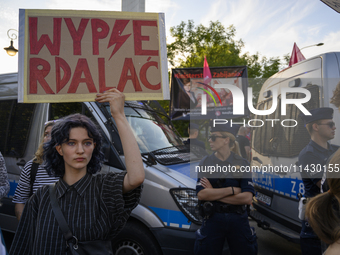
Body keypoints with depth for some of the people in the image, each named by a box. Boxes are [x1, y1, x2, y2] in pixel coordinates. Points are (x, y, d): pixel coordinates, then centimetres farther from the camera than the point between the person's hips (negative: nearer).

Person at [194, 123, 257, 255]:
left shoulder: (242, 163, -2)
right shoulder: (205, 163, 0)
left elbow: (247, 198, -11)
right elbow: (201, 194, -11)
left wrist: (214, 193, -11)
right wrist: (232, 190, -14)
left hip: (238, 219, 0)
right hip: (213, 218, 0)